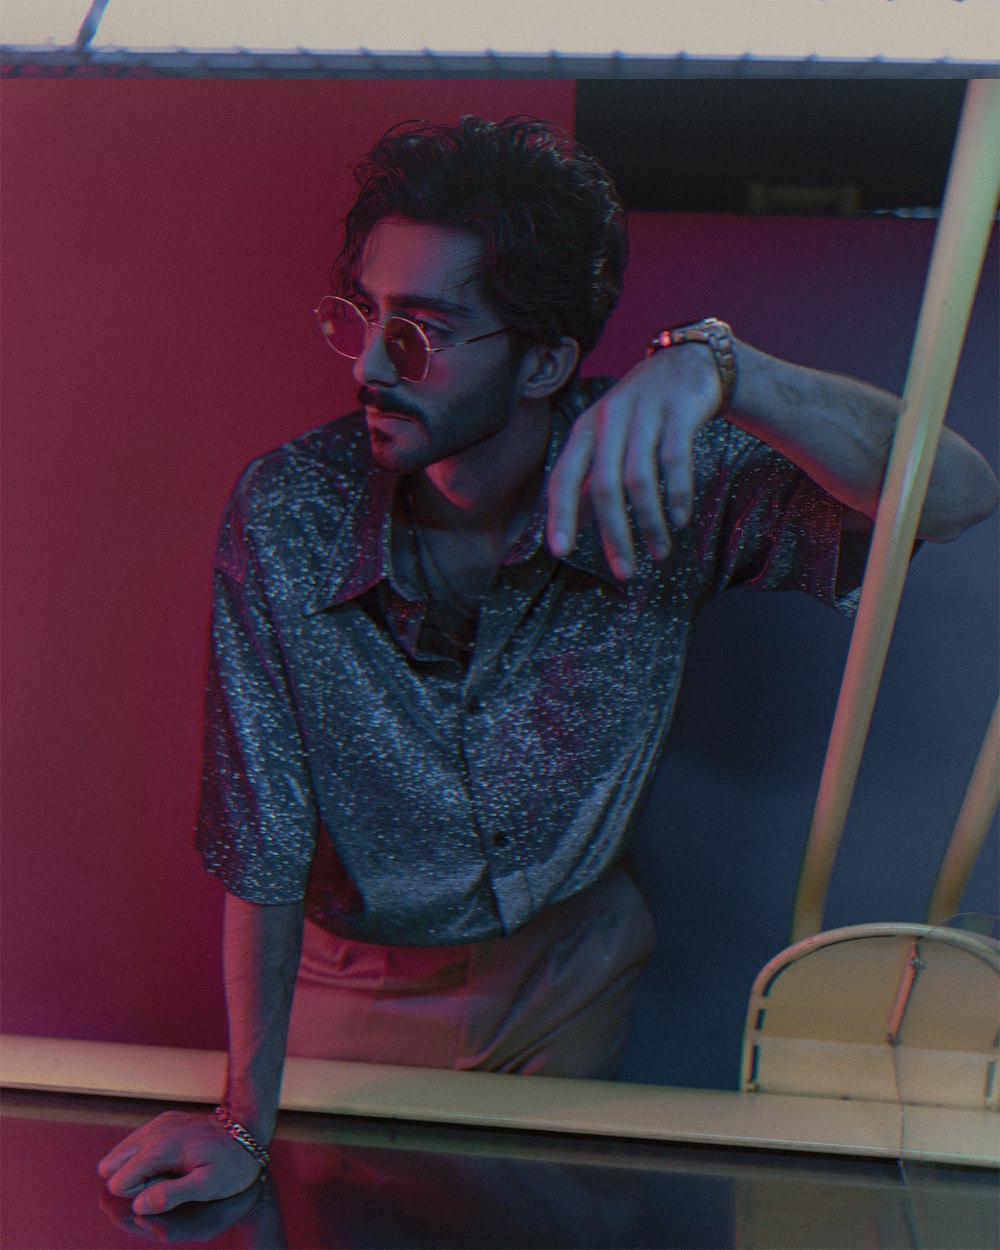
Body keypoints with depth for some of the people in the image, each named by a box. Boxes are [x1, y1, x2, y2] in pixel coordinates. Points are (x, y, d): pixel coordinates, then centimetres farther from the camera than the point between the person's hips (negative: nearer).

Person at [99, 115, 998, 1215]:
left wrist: (713, 364, -53)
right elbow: (261, 842, -21)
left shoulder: (653, 479, -26)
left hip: (575, 963, 1)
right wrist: (245, 1123, -16)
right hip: (359, 989, 0)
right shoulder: (282, 515, -27)